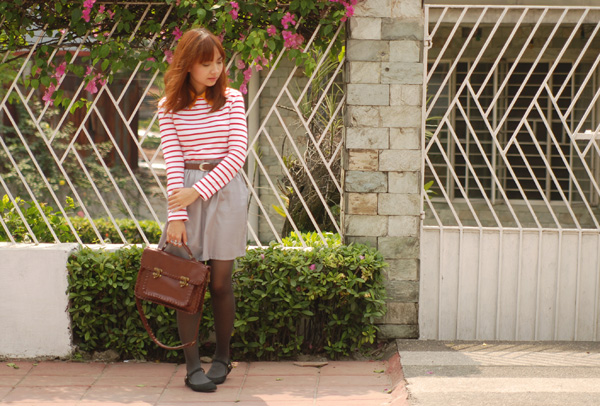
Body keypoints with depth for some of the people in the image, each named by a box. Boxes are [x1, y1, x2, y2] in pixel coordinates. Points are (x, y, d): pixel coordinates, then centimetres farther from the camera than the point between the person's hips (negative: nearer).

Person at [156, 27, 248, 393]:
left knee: (221, 282, 3)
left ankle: (222, 358, 21)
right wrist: (176, 215, -11)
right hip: (186, 191, 0)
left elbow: (237, 154, -4)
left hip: (225, 190, 0)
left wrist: (198, 191, -12)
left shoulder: (232, 99, 3)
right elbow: (173, 162, -2)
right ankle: (193, 366, 6)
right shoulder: (170, 106, 3)